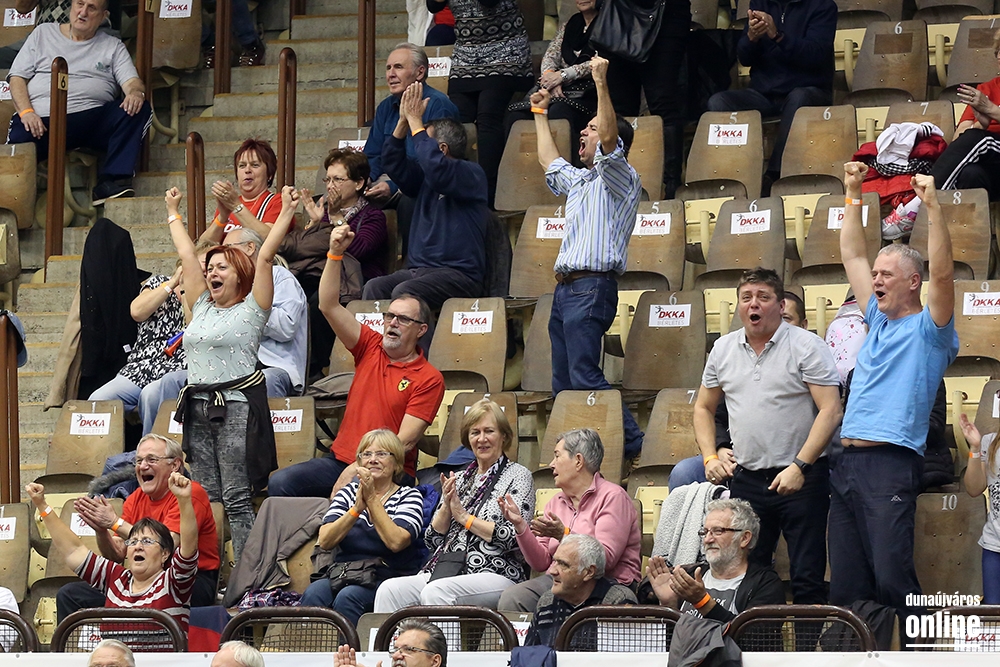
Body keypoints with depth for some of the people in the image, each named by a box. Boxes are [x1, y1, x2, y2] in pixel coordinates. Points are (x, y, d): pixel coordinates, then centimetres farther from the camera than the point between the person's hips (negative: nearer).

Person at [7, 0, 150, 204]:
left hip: (93, 119, 2)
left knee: (139, 110, -26)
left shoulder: (113, 46, 21)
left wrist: (136, 93, -20)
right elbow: (17, 78, 13)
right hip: (42, 119, -2)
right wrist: (26, 112, -7)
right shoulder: (43, 33, 20)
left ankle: (111, 182, -35)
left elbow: (131, 81, 7)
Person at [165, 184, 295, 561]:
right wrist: (173, 215, 33)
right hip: (198, 408, 6)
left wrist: (286, 213, -11)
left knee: (237, 500, -10)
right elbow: (187, 255, 26)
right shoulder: (202, 307, 17)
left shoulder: (251, 310, 1)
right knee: (205, 499, 5)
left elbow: (265, 257, -7)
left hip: (237, 406, -6)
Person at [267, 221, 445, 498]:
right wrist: (335, 254, -7)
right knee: (279, 483, -18)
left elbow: (405, 441, -10)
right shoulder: (370, 348, 12)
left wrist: (360, 468, -19)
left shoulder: (429, 379, -3)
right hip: (339, 460, 5)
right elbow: (329, 307, 4)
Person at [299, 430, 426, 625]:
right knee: (314, 594, -29)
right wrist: (357, 508, -10)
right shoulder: (348, 493, 15)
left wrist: (372, 499, -9)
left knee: (348, 597, -34)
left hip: (389, 577, -3)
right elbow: (325, 541, 1)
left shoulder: (408, 496, 5)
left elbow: (396, 542, -14)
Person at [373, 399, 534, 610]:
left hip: (496, 575, -6)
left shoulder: (517, 476, 6)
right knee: (389, 590, -22)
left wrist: (465, 517, -5)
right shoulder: (459, 479, 22)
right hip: (446, 570, 6)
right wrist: (446, 506, 0)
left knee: (435, 592, -36)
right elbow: (432, 540, 18)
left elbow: (515, 538, -8)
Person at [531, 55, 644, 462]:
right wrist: (540, 116, 48)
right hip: (566, 288, 10)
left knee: (584, 377, -18)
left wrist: (601, 84, -21)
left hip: (592, 287, -10)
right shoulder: (580, 181, 26)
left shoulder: (620, 179, 0)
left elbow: (610, 138, -18)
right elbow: (550, 162, 44)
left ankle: (631, 444, -17)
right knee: (563, 382, 5)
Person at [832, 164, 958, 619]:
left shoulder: (928, 330, 1)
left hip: (891, 464, -8)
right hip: (847, 462, 8)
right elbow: (853, 257, 27)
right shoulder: (879, 321, 21)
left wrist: (932, 206, -19)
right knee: (845, 585, 4)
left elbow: (942, 273, -15)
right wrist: (854, 196, 24)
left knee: (892, 581, -16)